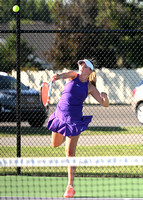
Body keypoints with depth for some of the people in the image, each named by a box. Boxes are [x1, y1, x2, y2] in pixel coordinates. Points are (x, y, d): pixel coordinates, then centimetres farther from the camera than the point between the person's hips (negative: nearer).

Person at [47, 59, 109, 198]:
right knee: (55, 144, 22)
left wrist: (105, 97, -24)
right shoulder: (73, 76, 2)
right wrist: (58, 76, -46)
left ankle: (70, 187, -6)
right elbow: (66, 74, -22)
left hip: (73, 120, -3)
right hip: (59, 115, 3)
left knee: (70, 153, -9)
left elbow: (105, 104, 0)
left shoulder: (90, 87, -1)